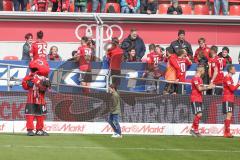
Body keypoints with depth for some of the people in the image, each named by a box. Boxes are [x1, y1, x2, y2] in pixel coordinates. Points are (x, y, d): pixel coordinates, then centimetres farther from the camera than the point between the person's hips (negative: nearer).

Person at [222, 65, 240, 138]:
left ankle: (226, 133, 11)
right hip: (227, 99, -10)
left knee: (229, 116, 9)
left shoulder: (230, 78, 18)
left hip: (230, 99, 10)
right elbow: (232, 88, -18)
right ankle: (227, 133, -15)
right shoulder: (227, 78, -12)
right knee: (229, 115, -13)